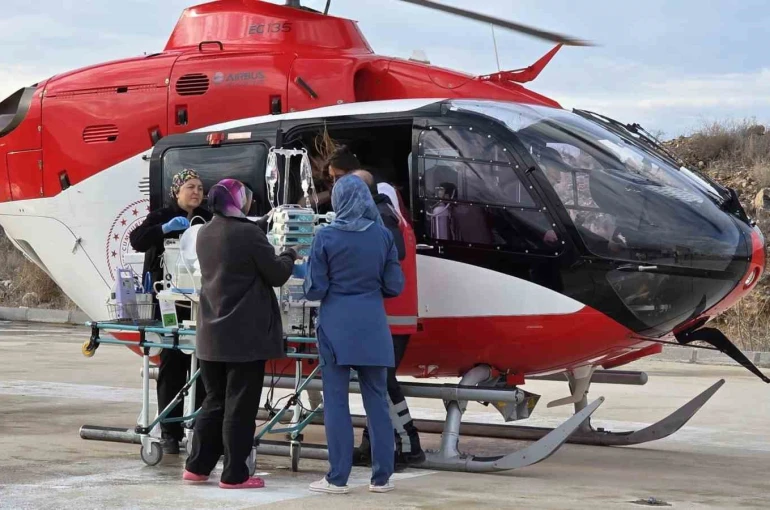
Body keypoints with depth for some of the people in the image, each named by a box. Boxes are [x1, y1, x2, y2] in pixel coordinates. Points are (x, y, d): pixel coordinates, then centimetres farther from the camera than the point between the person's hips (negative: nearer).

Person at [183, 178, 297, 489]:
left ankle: (197, 467, 17)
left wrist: (277, 257, 23)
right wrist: (289, 257, 12)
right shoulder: (249, 233, -14)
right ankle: (234, 475, 3)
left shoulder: (204, 234, 8)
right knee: (240, 405, 0)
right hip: (246, 335, -7)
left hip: (212, 334, 7)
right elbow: (277, 275, -8)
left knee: (215, 401, 16)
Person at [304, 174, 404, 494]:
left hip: (336, 327, -2)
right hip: (372, 327, 2)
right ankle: (381, 477, 12)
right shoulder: (383, 235, 0)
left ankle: (338, 478, 3)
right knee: (376, 400, 8)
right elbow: (395, 287, 2)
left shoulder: (326, 237, -7)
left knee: (336, 401, 3)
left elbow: (315, 290, -7)